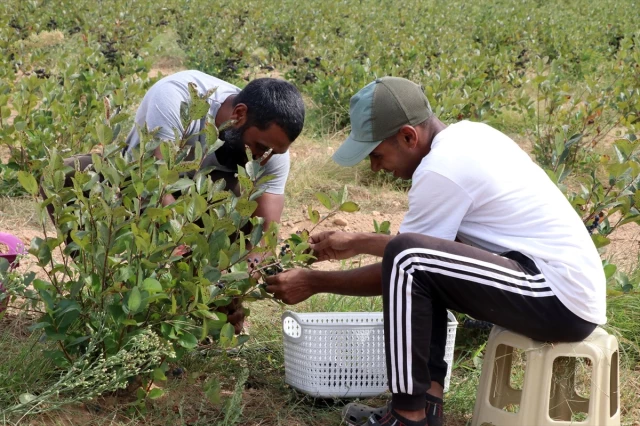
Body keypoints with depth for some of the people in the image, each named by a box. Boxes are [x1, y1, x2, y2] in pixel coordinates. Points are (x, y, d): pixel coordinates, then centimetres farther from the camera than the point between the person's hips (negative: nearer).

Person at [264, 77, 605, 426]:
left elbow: (401, 264, -8)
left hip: (561, 298, -10)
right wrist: (355, 244, 27)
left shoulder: (441, 169, -17)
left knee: (408, 261, -21)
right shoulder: (464, 136, 11)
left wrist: (313, 282, 1)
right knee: (421, 269, 20)